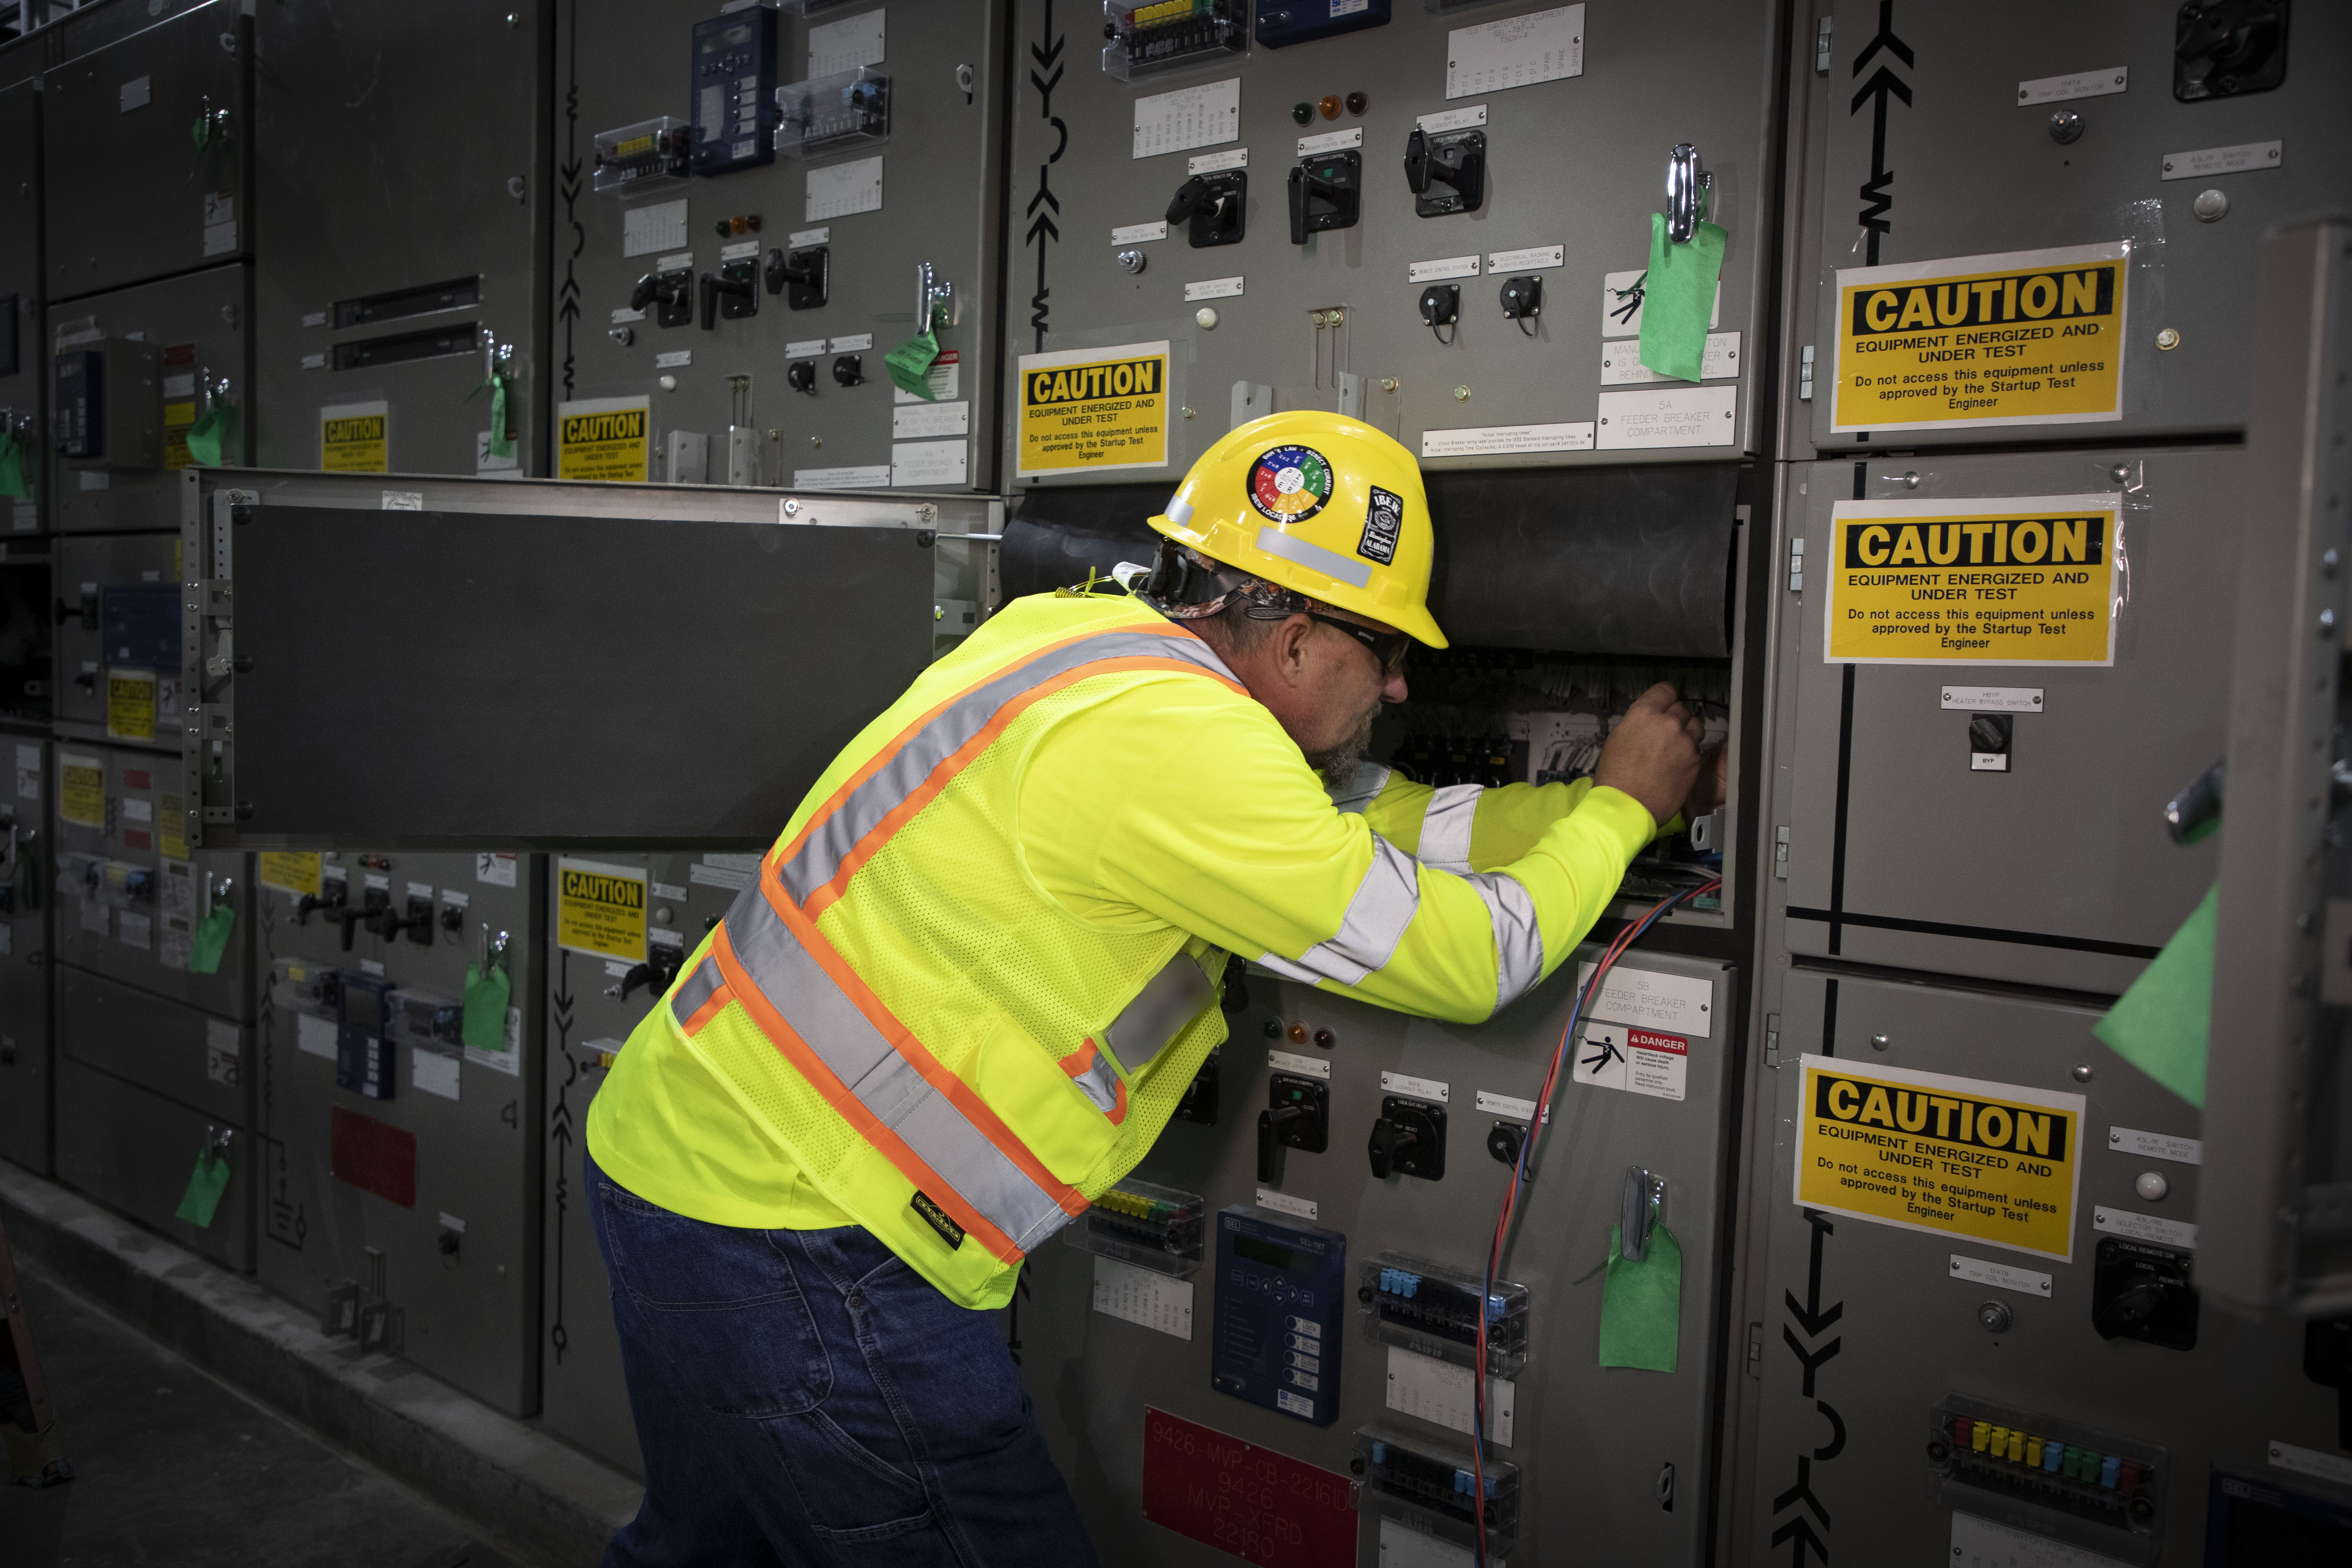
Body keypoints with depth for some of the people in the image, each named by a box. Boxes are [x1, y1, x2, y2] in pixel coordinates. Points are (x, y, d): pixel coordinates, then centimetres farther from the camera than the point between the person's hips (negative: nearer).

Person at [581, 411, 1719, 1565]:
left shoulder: (1087, 632, 5)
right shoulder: (1170, 735, -23)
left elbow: (1375, 819, 12)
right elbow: (1470, 961, -14)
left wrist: (1623, 803, 18)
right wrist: (1621, 807, 3)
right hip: (789, 1232, -10)